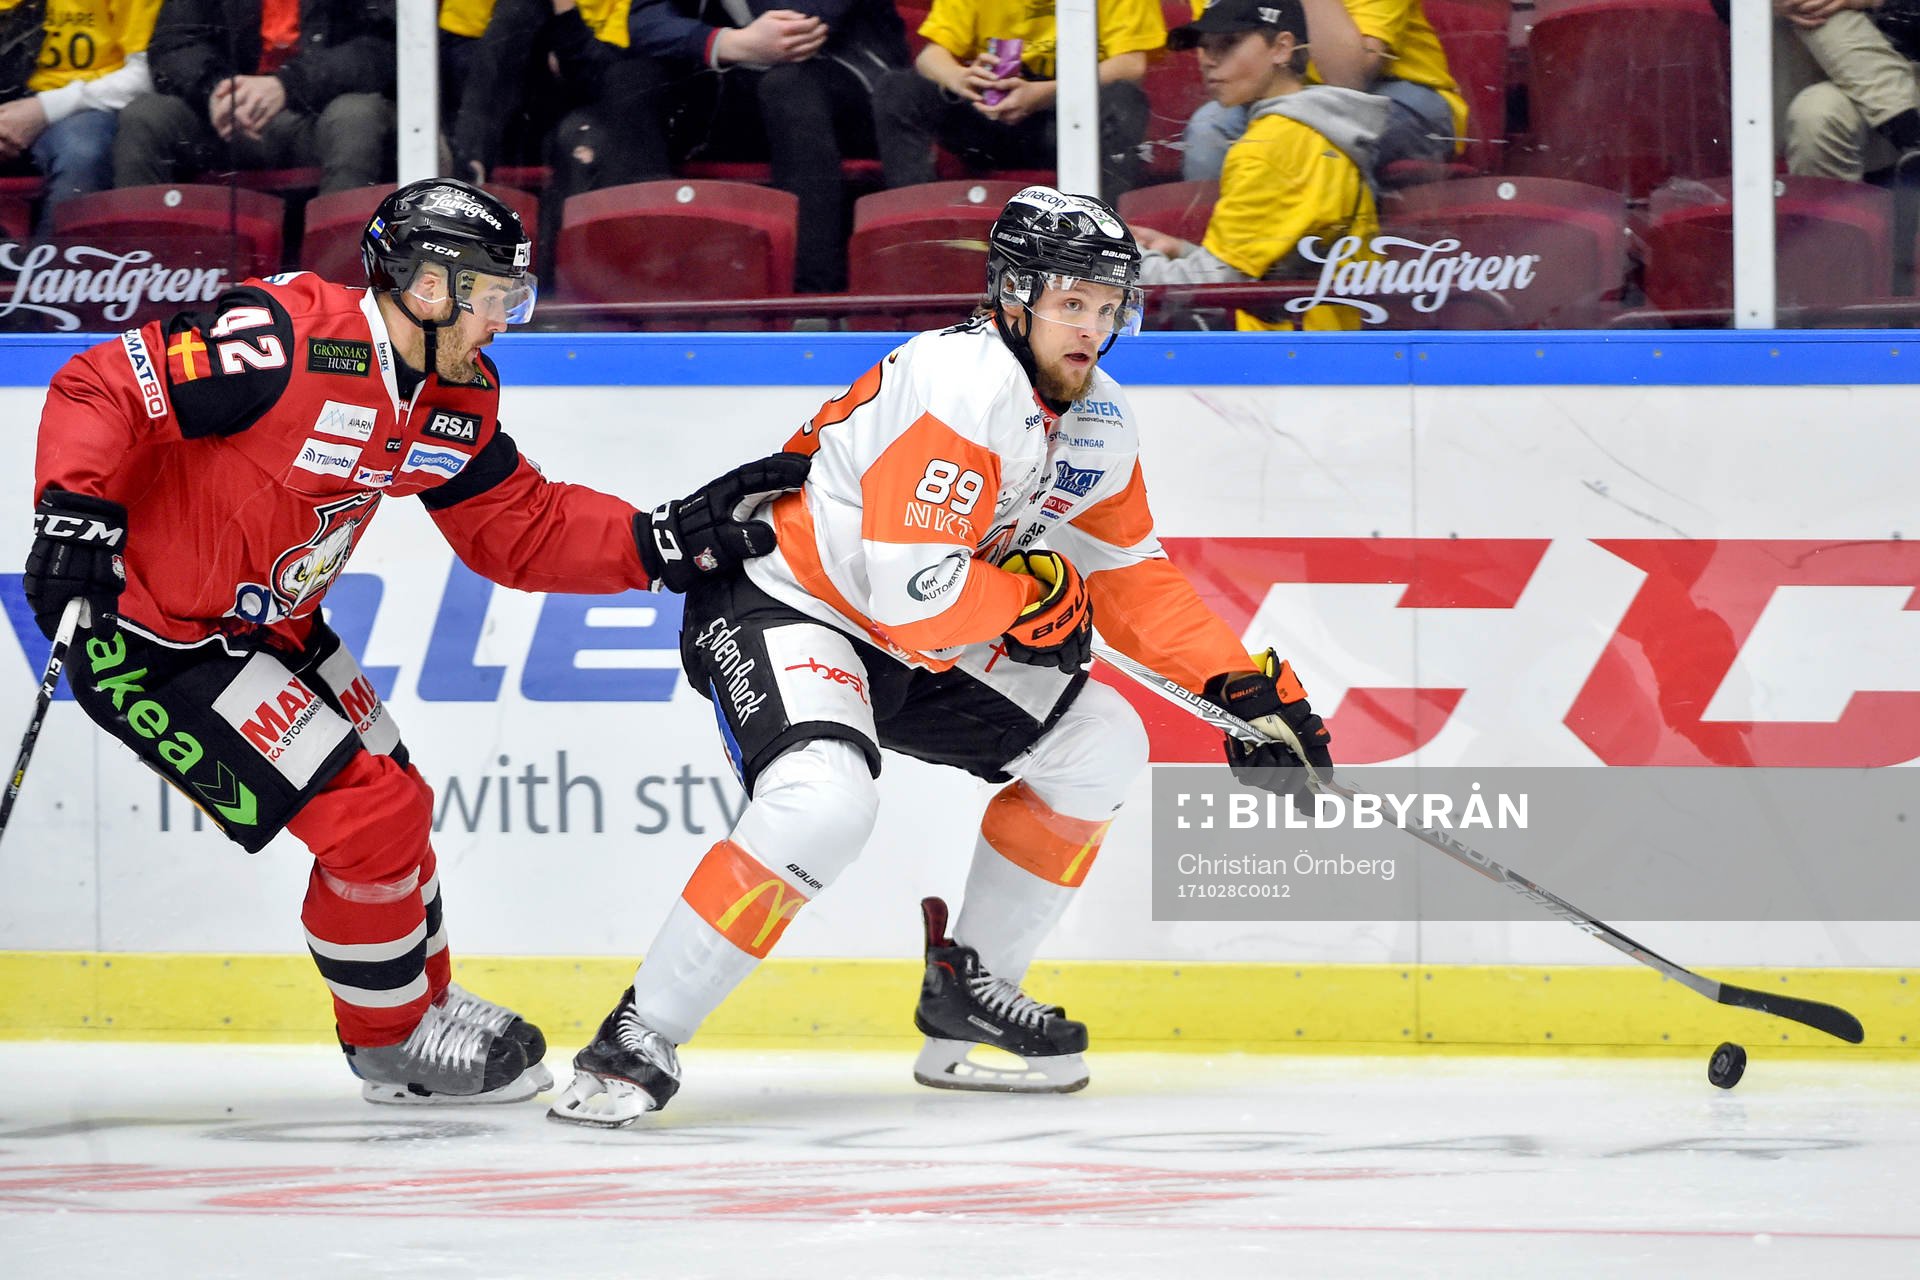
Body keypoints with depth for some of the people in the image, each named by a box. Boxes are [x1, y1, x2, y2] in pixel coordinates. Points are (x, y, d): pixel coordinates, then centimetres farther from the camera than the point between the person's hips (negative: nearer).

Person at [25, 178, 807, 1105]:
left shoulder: (455, 399, 0)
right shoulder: (287, 343, -27)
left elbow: (521, 533, 7)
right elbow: (100, 391, -25)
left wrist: (671, 539, -4)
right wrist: (74, 512, -37)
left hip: (271, 628, 9)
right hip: (150, 639, -9)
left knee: (392, 805, 18)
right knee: (369, 818, -9)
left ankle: (425, 1001, 42)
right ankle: (390, 1045, 12)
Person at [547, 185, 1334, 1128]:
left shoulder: (1097, 420, 2)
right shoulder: (962, 385, -28)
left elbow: (1131, 578, 13)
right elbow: (909, 587, -33)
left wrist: (1242, 683, 2)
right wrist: (1034, 595, -16)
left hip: (915, 642, 10)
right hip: (775, 600, -10)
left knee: (1097, 744, 8)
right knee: (823, 799, -34)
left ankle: (968, 989, 18)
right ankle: (638, 1039, -25)